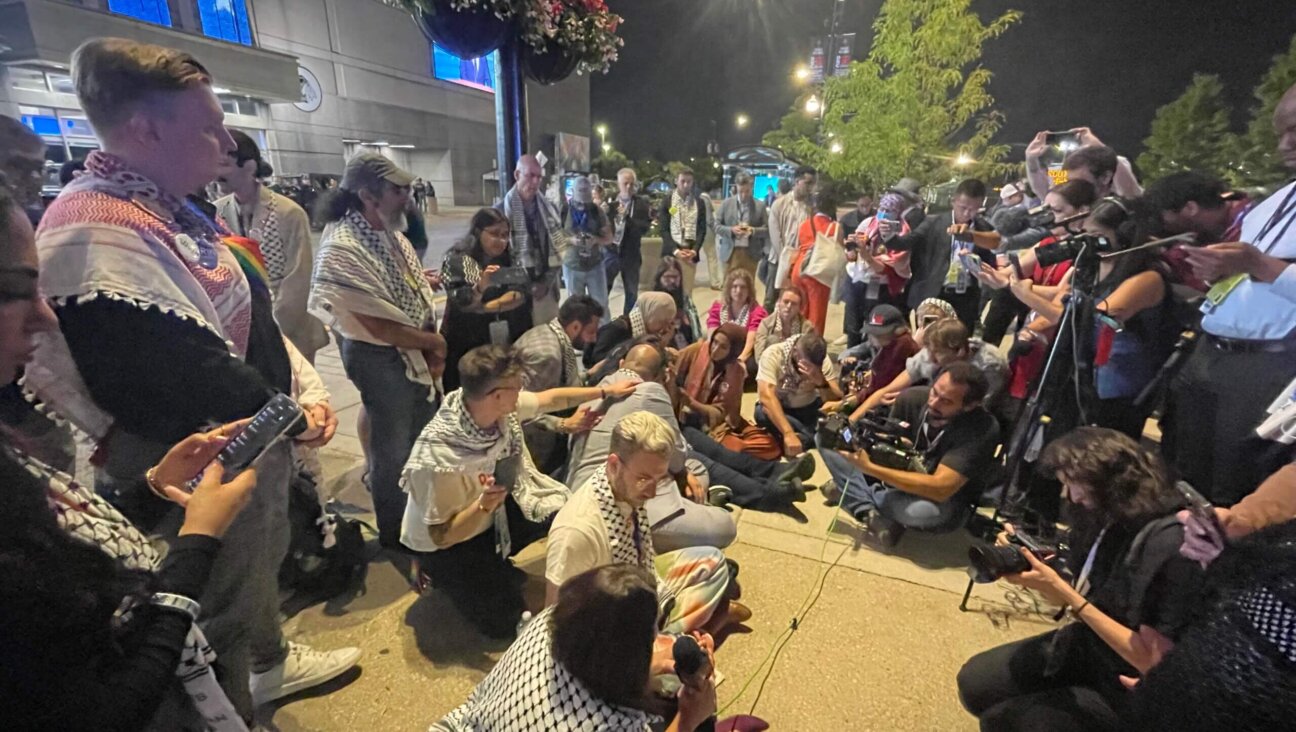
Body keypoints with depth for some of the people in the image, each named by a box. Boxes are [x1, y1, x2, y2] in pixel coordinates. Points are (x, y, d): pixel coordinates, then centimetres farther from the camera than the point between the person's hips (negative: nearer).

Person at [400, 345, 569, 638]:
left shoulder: (499, 409, -25)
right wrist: (484, 505, -46)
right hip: (444, 544, -6)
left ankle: (495, 565, 19)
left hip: (490, 514, 6)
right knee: (503, 621, -4)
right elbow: (441, 536, -29)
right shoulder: (438, 458, -42)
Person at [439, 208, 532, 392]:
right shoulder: (457, 259, -4)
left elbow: (519, 295, -6)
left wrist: (484, 307, -18)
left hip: (508, 342, 3)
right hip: (467, 344, -3)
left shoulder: (509, 259, 7)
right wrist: (481, 287, -33)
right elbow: (460, 303, -15)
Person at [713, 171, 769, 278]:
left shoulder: (760, 205, 3)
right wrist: (731, 230, -15)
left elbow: (767, 229, 2)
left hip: (751, 253, 0)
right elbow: (717, 226, 3)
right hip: (731, 252, 0)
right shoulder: (726, 203, 3)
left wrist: (754, 230, -18)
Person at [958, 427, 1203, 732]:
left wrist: (1064, 592, -29)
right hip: (1084, 645, 7)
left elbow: (1153, 661, -26)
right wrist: (1027, 571, -16)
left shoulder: (1172, 546, -29)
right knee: (974, 681, 2)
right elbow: (1076, 597, 4)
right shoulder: (1107, 516, -4)